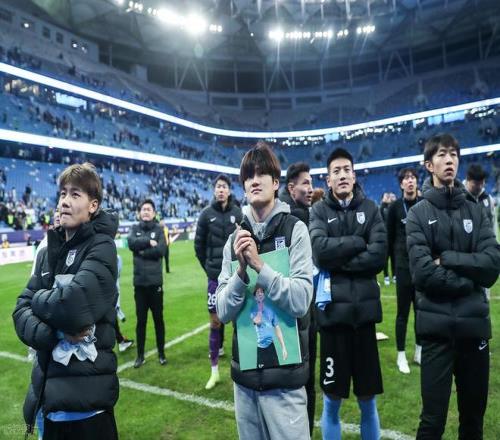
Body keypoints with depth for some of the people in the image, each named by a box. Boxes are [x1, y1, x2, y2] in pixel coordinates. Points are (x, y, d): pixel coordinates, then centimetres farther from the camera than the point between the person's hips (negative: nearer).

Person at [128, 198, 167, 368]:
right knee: (141, 320, 9)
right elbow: (131, 243, -12)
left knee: (158, 318, 9)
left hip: (155, 281, -1)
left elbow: (161, 250, -13)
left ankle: (161, 353, 23)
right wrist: (149, 241, -13)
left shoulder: (159, 229, 1)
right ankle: (140, 355, 22)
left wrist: (142, 251, -8)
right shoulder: (134, 229, 7)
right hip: (139, 282, 1)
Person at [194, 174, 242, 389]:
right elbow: (199, 244, 6)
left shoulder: (238, 213, -5)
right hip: (216, 276, 0)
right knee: (215, 321, 6)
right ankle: (214, 370, 19)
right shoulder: (207, 214, -3)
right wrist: (208, 267, 6)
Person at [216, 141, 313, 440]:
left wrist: (259, 265, -24)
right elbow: (224, 312, -3)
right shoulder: (235, 238, 2)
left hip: (284, 375, -4)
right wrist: (242, 270, -18)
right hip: (244, 374, 4)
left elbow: (300, 302, -16)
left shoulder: (295, 229, -9)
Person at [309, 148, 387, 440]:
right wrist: (358, 242, -9)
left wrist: (338, 261, -10)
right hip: (333, 309, -1)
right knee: (332, 400, 12)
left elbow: (379, 256, -7)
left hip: (364, 308, 1)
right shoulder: (320, 211, 2)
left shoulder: (370, 208, 6)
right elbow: (320, 250, -15)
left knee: (368, 401, 15)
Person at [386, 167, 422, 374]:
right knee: (403, 312, 3)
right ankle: (401, 355, 14)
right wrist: (395, 265, 2)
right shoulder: (395, 207, -4)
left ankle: (419, 351, 27)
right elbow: (390, 238, 1)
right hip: (403, 266, -3)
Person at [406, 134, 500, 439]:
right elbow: (423, 273, -13)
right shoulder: (418, 214, -2)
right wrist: (469, 279, -7)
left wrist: (446, 258, -12)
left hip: (474, 322, 4)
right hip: (437, 324, -3)